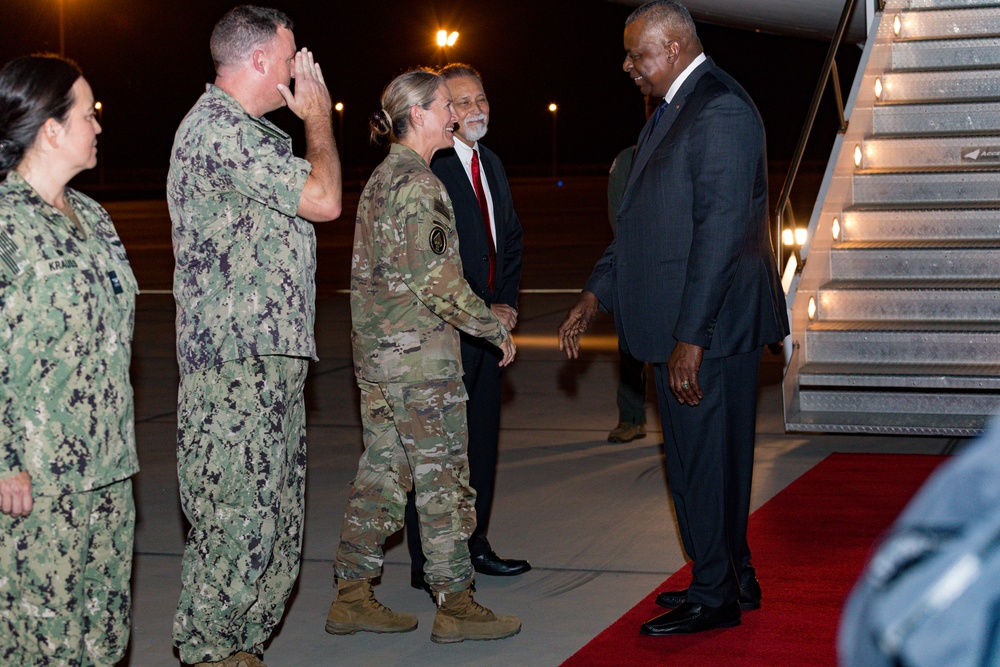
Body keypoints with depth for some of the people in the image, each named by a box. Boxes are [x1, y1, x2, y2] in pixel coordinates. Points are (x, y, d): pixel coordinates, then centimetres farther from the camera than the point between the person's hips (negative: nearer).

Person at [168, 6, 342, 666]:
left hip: (271, 358, 11)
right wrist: (318, 117, -3)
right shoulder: (217, 130, -14)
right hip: (236, 364, -11)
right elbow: (323, 198, -15)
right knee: (234, 517, -7)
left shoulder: (246, 131, 21)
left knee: (275, 514, 12)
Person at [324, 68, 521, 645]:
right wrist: (496, 327, -10)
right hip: (420, 352, -9)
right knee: (443, 474, -1)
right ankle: (456, 605, 6)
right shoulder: (419, 184, -14)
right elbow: (436, 280, -20)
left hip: (375, 350, 9)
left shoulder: (381, 178, 15)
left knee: (382, 472, 12)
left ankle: (352, 596, 17)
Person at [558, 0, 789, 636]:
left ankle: (714, 598, 13)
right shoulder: (671, 111, 16)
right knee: (696, 457, 17)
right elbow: (642, 221, 21)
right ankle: (734, 579, 30)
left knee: (706, 458, 0)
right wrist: (595, 294, 16)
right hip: (681, 325, 10)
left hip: (711, 325, -10)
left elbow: (720, 231, -22)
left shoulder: (720, 109, -16)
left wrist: (689, 337, -23)